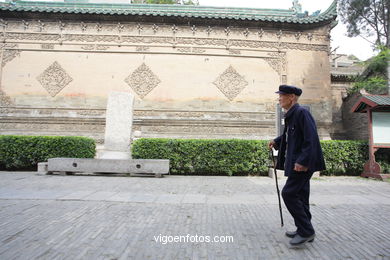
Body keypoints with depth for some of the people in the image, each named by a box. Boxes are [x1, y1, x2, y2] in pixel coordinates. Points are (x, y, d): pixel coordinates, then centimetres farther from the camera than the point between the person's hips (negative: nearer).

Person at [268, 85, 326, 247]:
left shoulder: (301, 112, -16)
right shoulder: (290, 115, 13)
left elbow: (311, 139, -23)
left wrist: (303, 161, -26)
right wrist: (276, 142, 11)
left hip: (303, 162, -10)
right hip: (297, 161, 10)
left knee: (289, 193, -9)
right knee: (300, 195, 15)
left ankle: (306, 231, 3)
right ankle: (304, 230, 27)